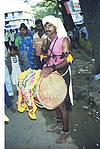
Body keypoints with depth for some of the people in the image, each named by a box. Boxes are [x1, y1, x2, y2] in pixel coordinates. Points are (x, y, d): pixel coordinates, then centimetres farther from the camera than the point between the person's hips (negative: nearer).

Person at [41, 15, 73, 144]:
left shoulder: (64, 40, -13)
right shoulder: (47, 41, 8)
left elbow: (67, 61, -20)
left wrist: (52, 68, -34)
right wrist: (45, 68, 1)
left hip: (62, 74, -7)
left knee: (62, 104, -1)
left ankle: (65, 131, 13)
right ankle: (59, 121, 40)